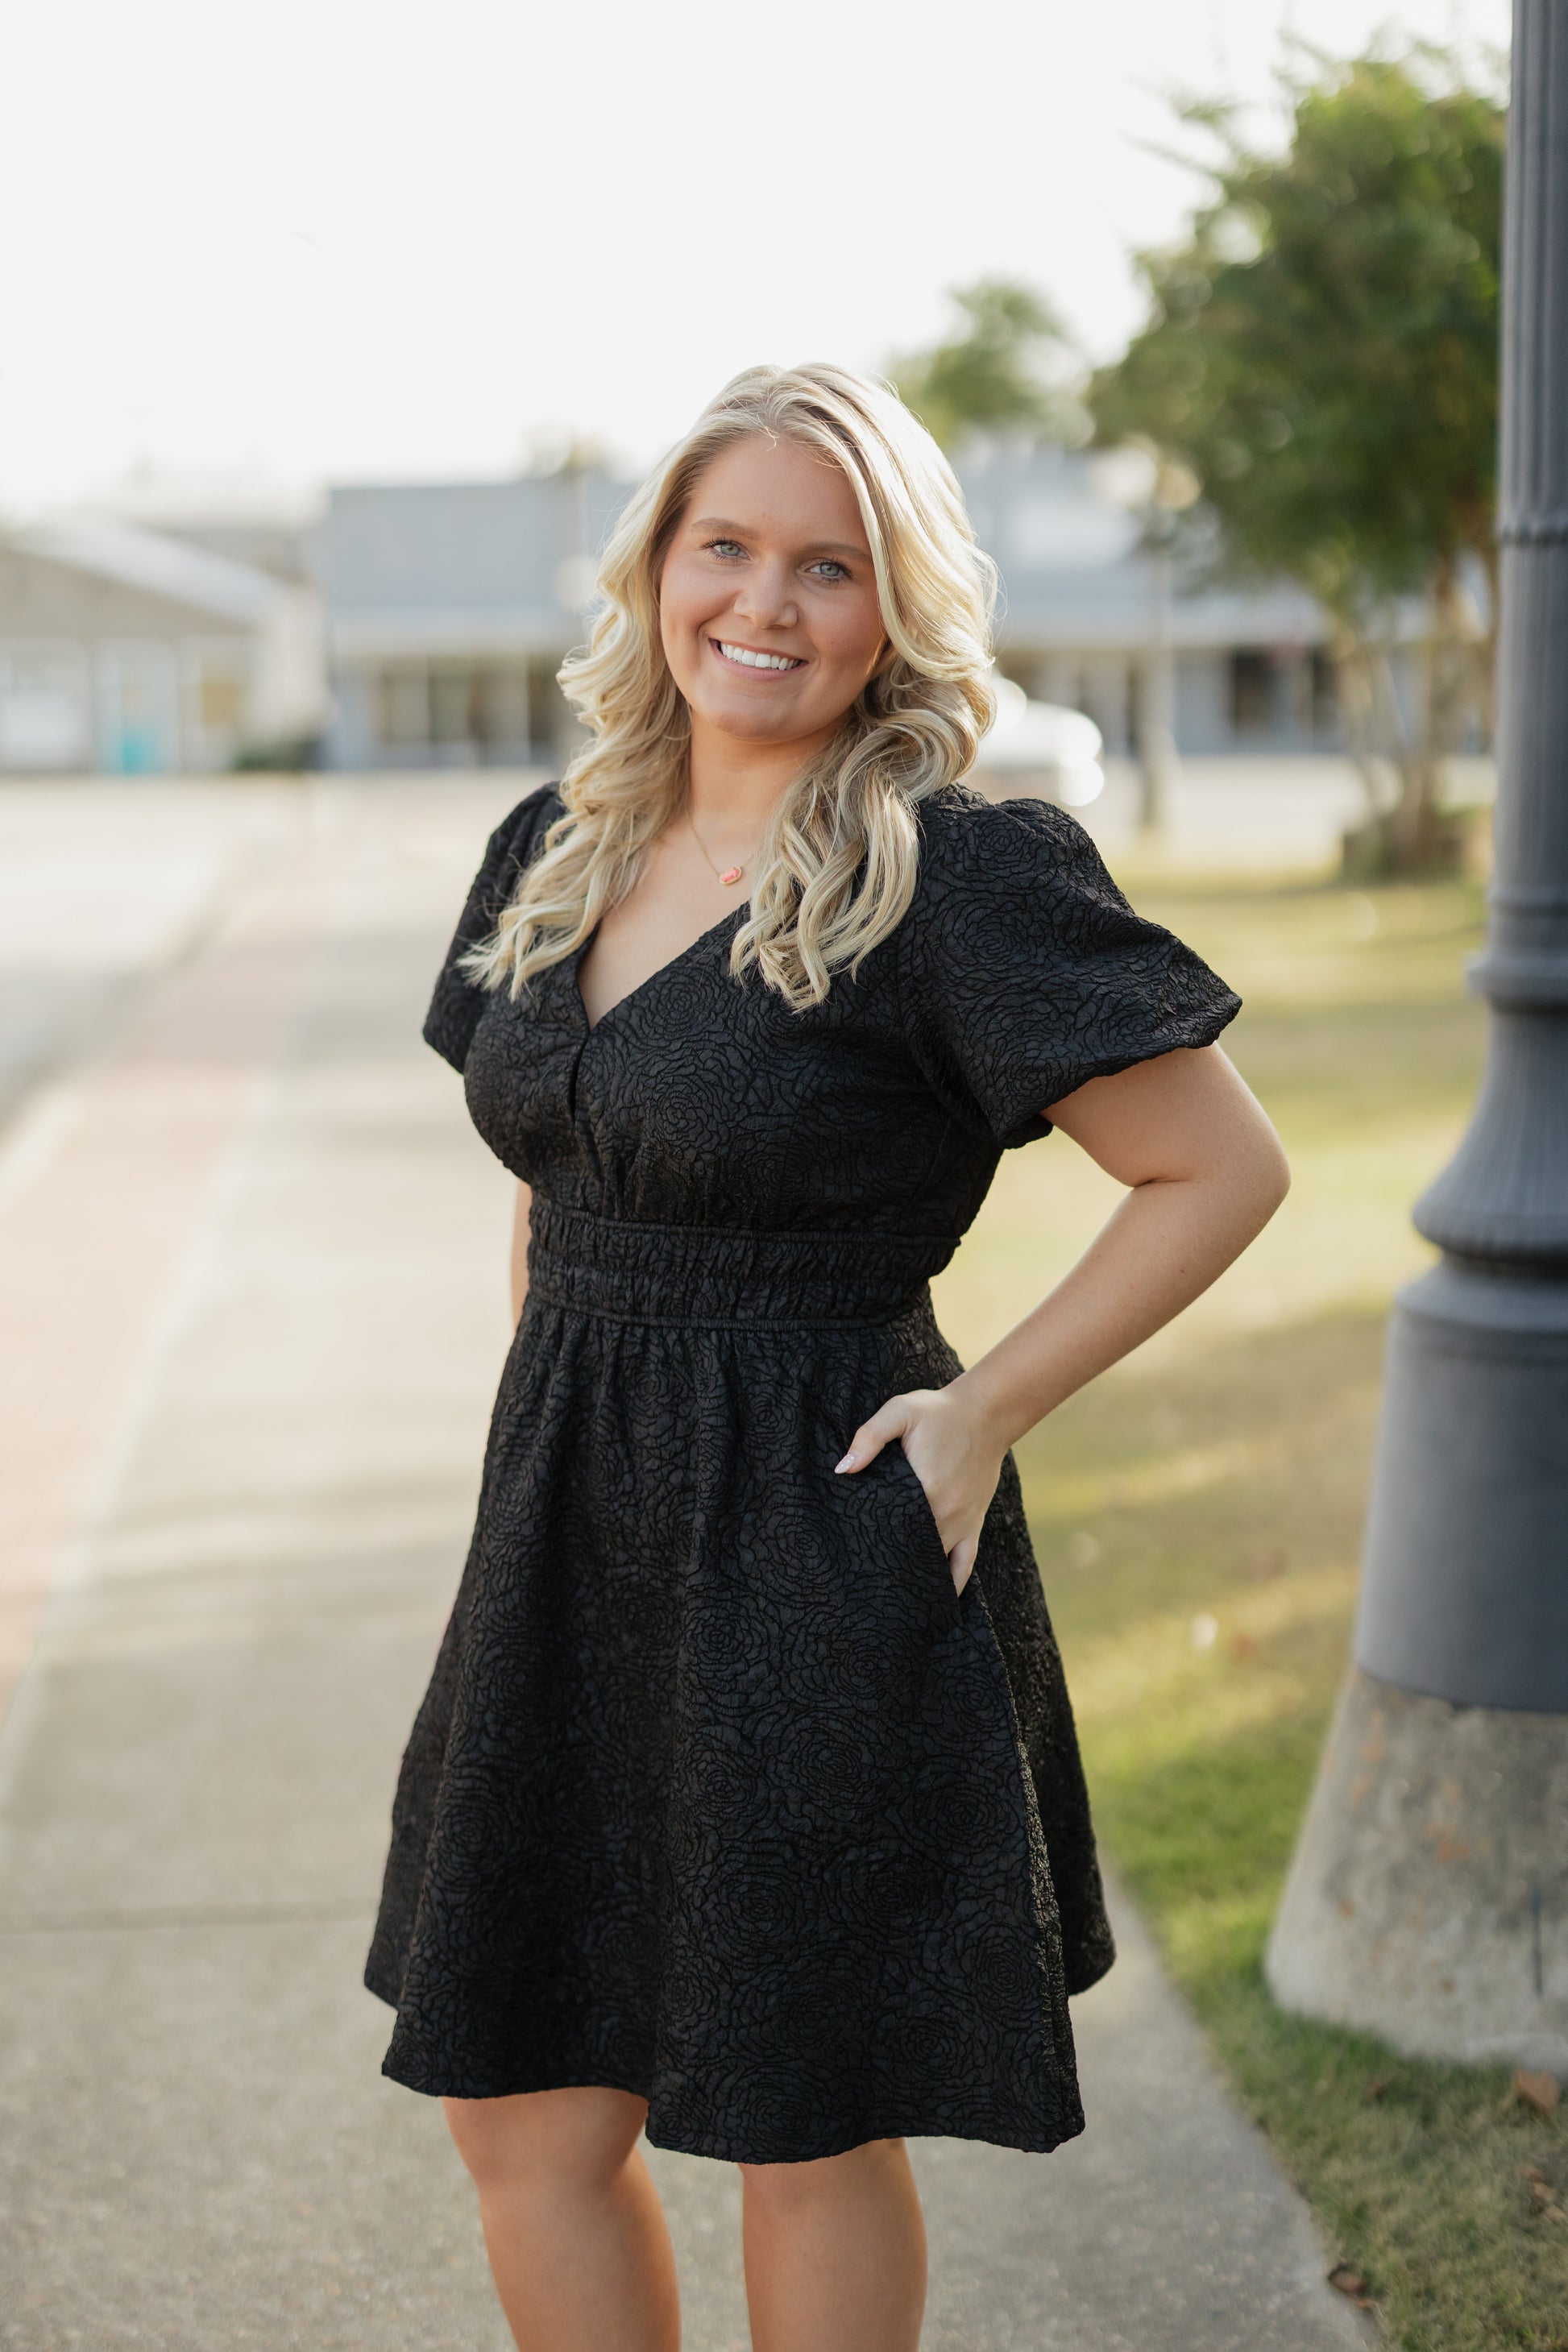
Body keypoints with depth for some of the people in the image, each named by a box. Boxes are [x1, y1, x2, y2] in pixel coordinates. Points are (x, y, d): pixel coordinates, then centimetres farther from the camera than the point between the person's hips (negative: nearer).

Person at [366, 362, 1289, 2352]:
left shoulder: (960, 878, -13)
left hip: (820, 1567, -7)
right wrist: (557, 1403, 11)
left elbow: (1224, 1168, -10)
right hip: (565, 1541, 7)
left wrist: (984, 1410, -12)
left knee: (806, 2144, 8)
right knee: (520, 2120, 13)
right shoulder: (557, 849, 8)